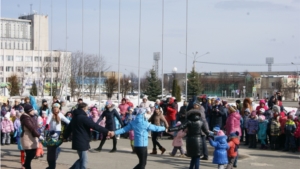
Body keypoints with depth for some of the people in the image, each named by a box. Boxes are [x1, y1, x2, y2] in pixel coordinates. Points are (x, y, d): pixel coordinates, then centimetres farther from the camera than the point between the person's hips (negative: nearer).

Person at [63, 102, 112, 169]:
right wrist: (106, 132, -26)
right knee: (83, 162, -1)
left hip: (77, 142, 9)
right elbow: (95, 126, -24)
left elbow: (68, 128, 22)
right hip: (82, 142, -9)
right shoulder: (84, 118, -17)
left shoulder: (75, 117, 13)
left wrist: (65, 137, 37)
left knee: (82, 159, 21)